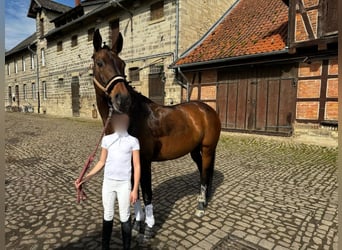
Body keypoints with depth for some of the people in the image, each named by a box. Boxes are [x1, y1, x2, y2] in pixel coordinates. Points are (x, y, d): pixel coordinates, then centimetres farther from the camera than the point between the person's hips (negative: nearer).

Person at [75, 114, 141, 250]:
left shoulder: (133, 141, -6)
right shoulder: (107, 139, 2)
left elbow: (137, 166, -5)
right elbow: (101, 162, 10)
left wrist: (135, 190, -8)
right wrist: (86, 178, 3)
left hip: (124, 184, -2)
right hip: (108, 182, 3)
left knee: (125, 217, 8)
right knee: (107, 216, 15)